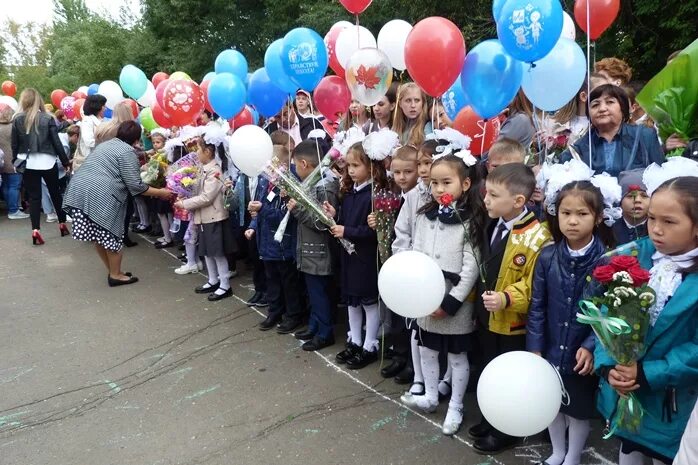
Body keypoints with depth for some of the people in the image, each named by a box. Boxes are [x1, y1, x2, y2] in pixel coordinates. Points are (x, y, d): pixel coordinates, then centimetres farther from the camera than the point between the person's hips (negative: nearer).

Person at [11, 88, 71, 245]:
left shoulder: (17, 119, -1)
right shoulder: (47, 118, -6)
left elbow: (14, 145, 2)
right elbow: (56, 142, -5)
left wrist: (15, 162, 15)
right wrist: (65, 161, 2)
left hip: (28, 163, 1)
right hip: (47, 162, -1)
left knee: (33, 197, 5)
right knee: (55, 193, 15)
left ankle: (35, 230, -5)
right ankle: (62, 224, 23)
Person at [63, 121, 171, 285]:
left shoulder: (106, 144, 24)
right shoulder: (127, 152, -4)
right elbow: (135, 185, -9)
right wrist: (160, 193, 0)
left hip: (78, 190, 9)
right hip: (100, 196, -9)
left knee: (99, 237, 15)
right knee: (111, 236, 6)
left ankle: (113, 271, 25)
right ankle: (116, 275, 15)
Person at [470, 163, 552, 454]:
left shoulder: (537, 237, -22)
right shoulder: (492, 227, 2)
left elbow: (534, 286, -22)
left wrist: (507, 299, -33)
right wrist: (478, 299, 14)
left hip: (512, 323, -7)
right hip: (486, 317, 7)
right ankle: (490, 421, 41)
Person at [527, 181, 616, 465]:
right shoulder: (547, 257, -7)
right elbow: (537, 307, -2)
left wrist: (591, 346, -19)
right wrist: (534, 348, -5)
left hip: (584, 355, -3)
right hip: (551, 350, 3)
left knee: (579, 409, 16)